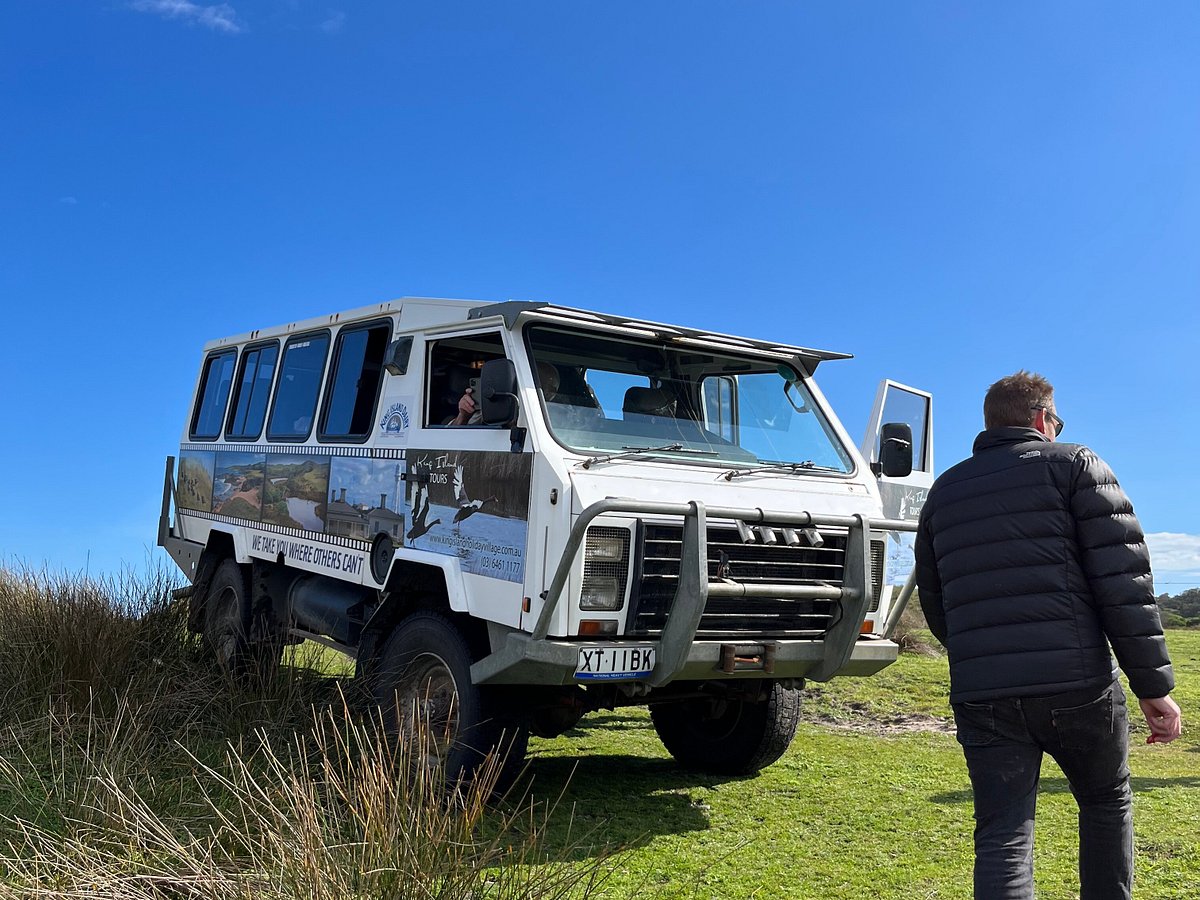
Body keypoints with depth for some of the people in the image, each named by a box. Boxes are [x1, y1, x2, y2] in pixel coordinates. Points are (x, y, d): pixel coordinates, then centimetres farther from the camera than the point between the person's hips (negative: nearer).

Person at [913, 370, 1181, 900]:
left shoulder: (943, 491, 18)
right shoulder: (1074, 465, 5)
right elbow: (1123, 578, -5)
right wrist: (1154, 684, -5)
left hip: (980, 695, 3)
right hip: (1076, 685, -2)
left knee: (1002, 835, 4)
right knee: (1107, 803, 22)